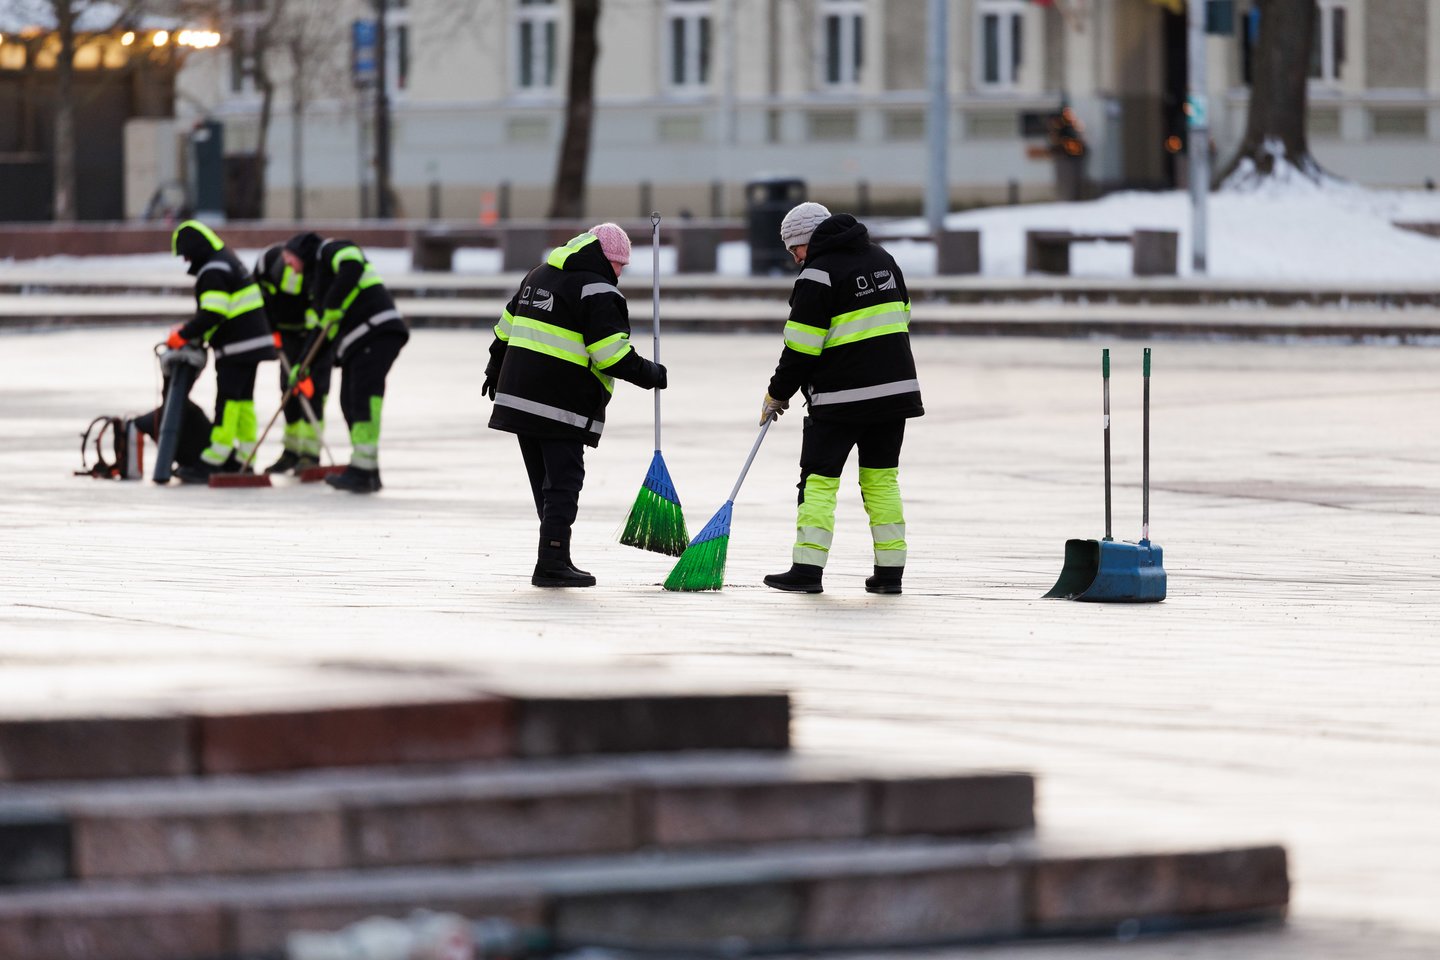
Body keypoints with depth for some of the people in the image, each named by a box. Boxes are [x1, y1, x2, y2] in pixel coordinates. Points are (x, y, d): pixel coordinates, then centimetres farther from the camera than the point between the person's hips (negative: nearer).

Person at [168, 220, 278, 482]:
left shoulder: (212, 272, -16)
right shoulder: (227, 261, 17)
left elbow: (213, 314, -24)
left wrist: (184, 335, -14)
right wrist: (195, 335, 16)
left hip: (237, 347, -10)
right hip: (252, 340, 10)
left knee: (228, 400, -9)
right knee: (243, 399, 11)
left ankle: (213, 461, -10)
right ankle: (243, 458, 13)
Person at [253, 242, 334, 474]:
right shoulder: (267, 260, -24)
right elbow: (261, 295, -1)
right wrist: (271, 330, -4)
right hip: (289, 330, 5)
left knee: (313, 389, -15)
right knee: (289, 387, 3)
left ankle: (310, 453, -15)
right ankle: (292, 450, 15)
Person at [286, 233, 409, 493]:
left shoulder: (331, 250, 2)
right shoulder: (315, 280, 30)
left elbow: (352, 267, -21)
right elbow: (319, 329, 31)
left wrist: (333, 306, -17)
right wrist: (304, 366, 23)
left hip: (377, 332, -10)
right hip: (355, 344, 10)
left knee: (364, 396, -17)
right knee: (350, 403, 7)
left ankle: (363, 469, -23)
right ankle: (367, 472, 10)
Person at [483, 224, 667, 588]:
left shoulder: (540, 274, 17)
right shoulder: (598, 291, -11)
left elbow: (508, 324, 26)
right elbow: (611, 353, -16)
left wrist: (495, 368, 37)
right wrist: (648, 374, -3)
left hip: (517, 393, 8)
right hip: (561, 405, -8)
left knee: (545, 482, 13)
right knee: (563, 480, -6)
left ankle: (556, 557, 17)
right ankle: (551, 564, -10)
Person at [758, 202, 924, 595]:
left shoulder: (817, 275, -11)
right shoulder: (882, 258, 12)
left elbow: (802, 347, -10)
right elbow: (901, 318, 19)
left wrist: (777, 394, 2)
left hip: (842, 398, -7)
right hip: (896, 387, 7)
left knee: (819, 478, 0)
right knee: (882, 479, 12)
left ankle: (807, 568, -6)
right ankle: (890, 570, 8)